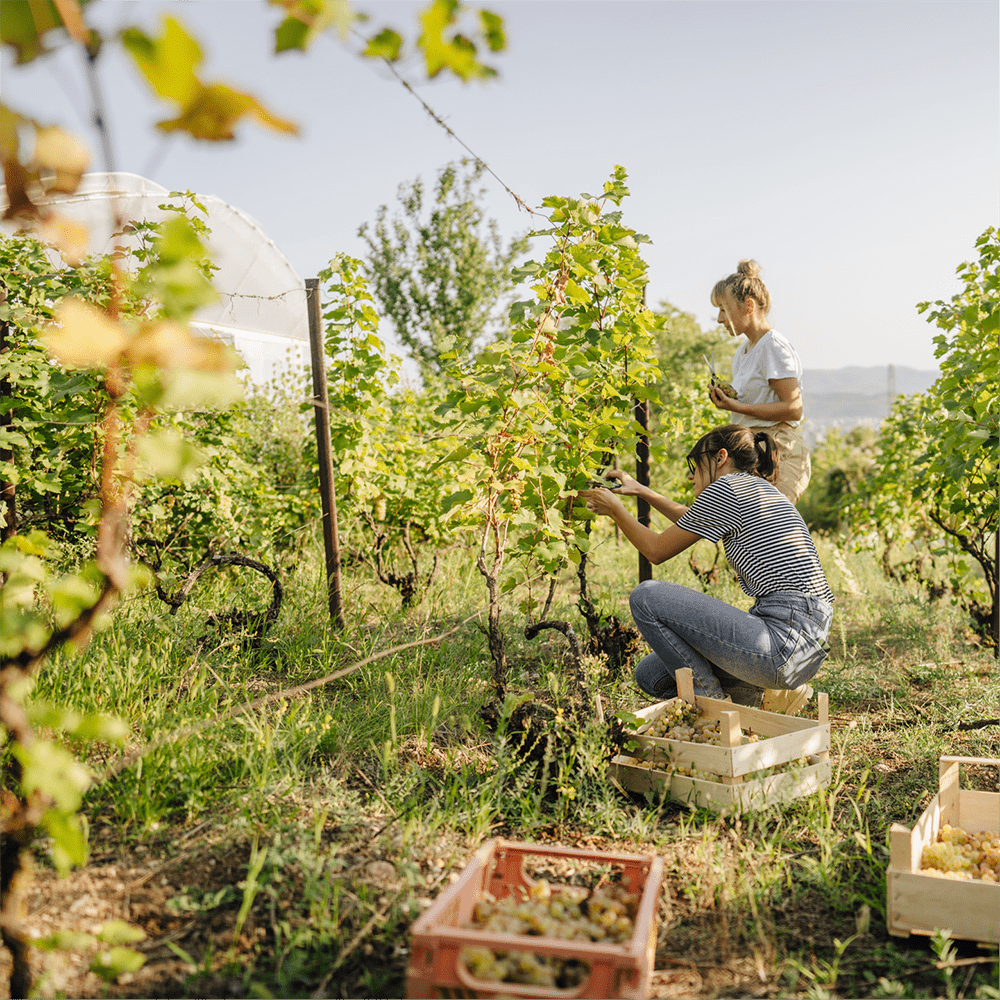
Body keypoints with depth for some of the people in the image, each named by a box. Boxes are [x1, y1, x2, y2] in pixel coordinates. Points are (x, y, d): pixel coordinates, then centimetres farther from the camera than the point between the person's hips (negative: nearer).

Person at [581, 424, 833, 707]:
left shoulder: (727, 488, -6)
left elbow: (657, 550, 2)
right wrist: (639, 490, 38)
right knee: (651, 674, 13)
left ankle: (711, 701, 0)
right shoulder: (761, 490, 21)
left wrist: (614, 509, 15)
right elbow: (691, 522, 38)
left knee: (646, 596, -4)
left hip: (784, 640, -9)